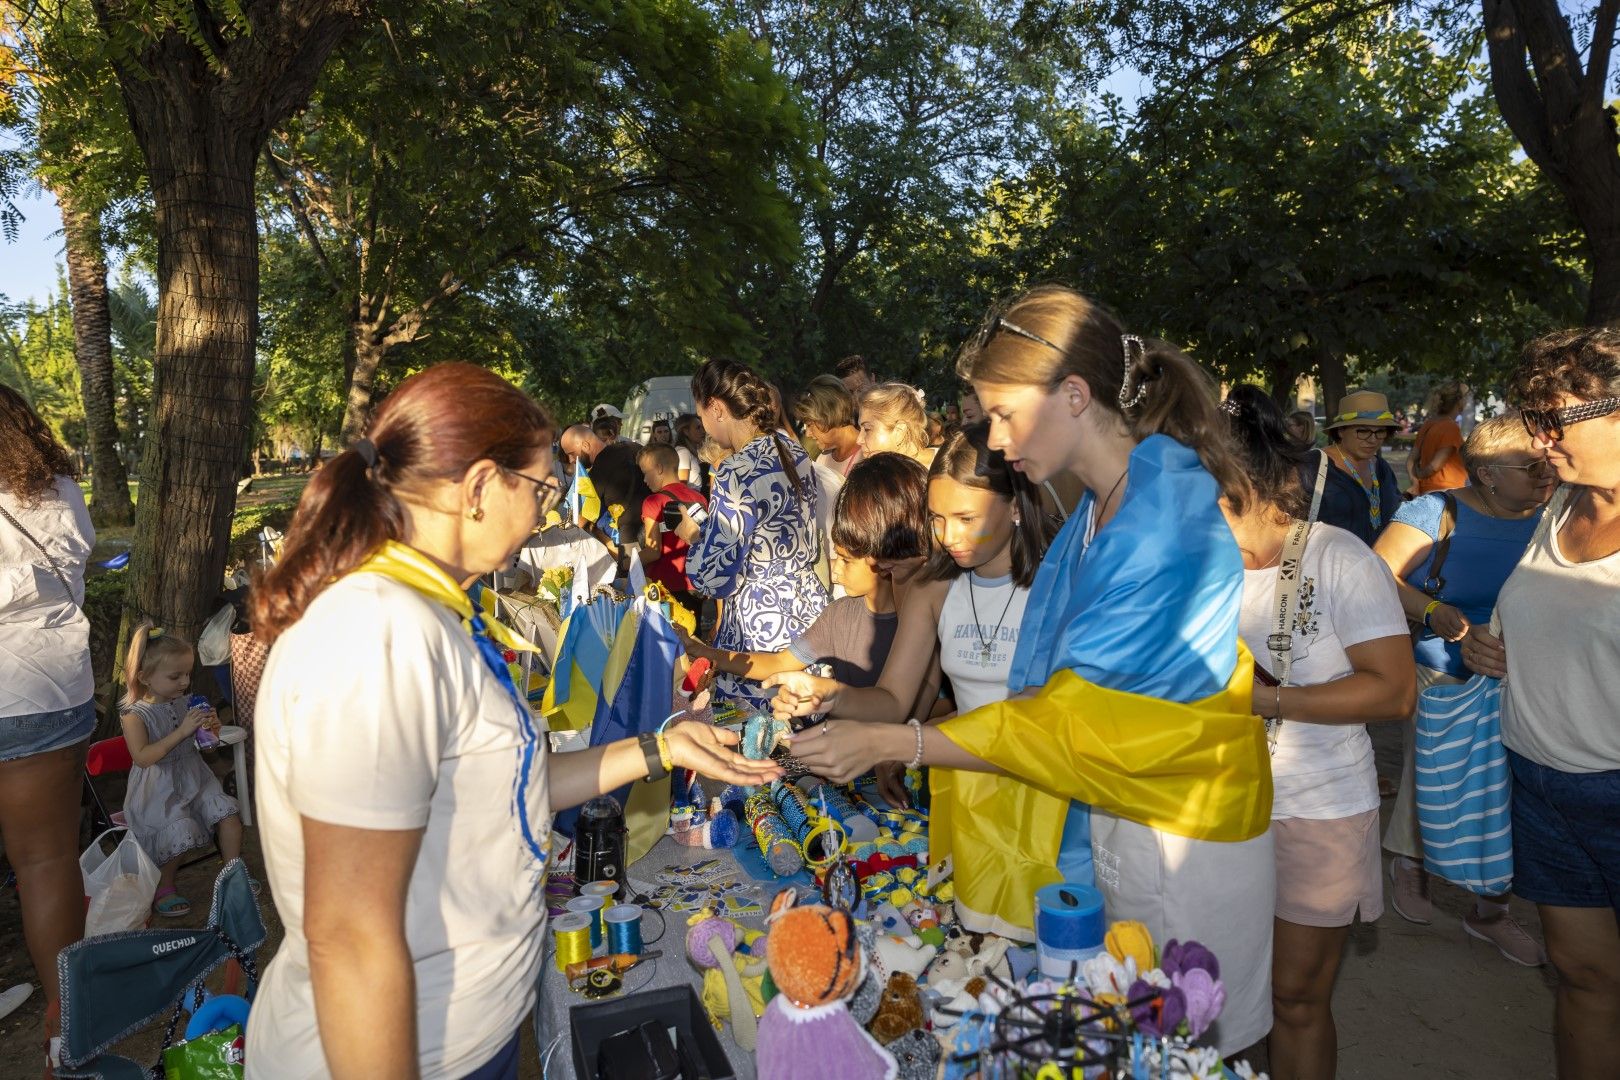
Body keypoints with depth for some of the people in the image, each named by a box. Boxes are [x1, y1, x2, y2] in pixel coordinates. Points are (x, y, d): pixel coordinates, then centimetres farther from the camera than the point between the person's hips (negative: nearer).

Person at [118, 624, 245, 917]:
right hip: (158, 791, -5)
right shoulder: (134, 714, -11)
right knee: (180, 831, -24)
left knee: (229, 813, -13)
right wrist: (182, 731, -28)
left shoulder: (185, 703, 5)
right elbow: (143, 757, -23)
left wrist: (212, 728, -7)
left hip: (194, 780, 5)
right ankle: (162, 889, 3)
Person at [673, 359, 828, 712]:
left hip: (764, 626, -9)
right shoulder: (793, 450, 5)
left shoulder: (738, 472, -21)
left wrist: (692, 536, 1)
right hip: (808, 606, 9)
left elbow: (715, 578, -20)